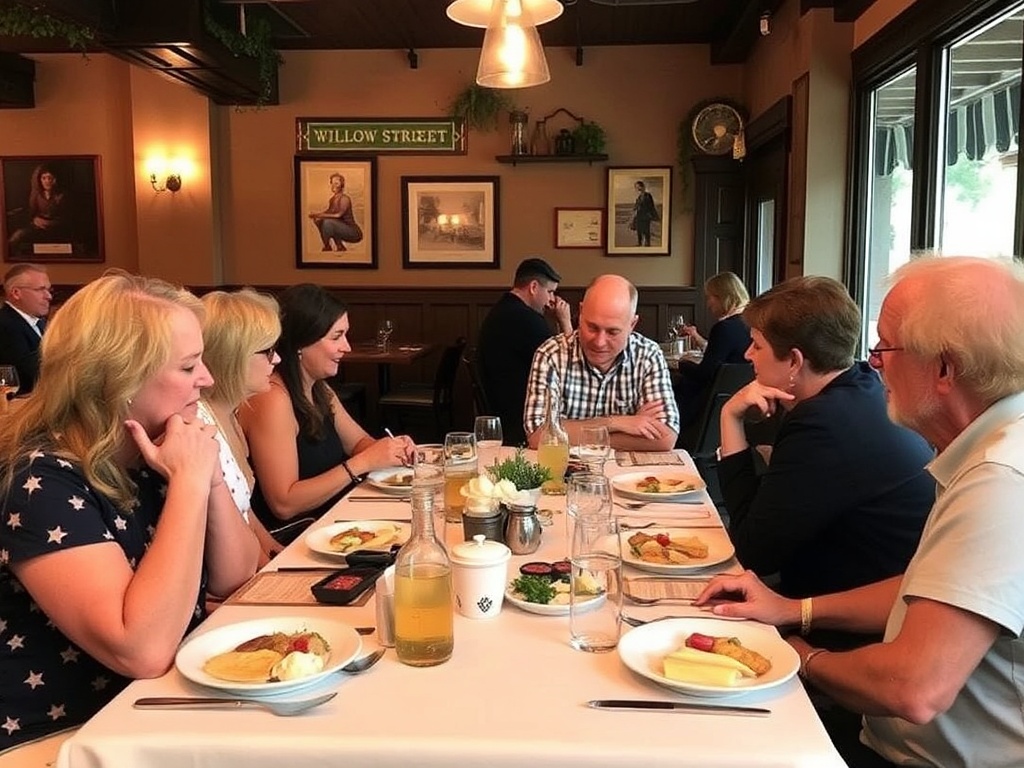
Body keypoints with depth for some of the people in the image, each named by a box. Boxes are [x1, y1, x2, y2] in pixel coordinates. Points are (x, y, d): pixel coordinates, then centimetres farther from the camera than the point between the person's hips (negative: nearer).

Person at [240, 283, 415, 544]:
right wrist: (363, 463, -21)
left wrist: (392, 449, -3)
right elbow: (284, 504, -21)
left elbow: (360, 442, 20)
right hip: (288, 541, -8)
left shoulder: (320, 390, 9)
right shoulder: (272, 398, -19)